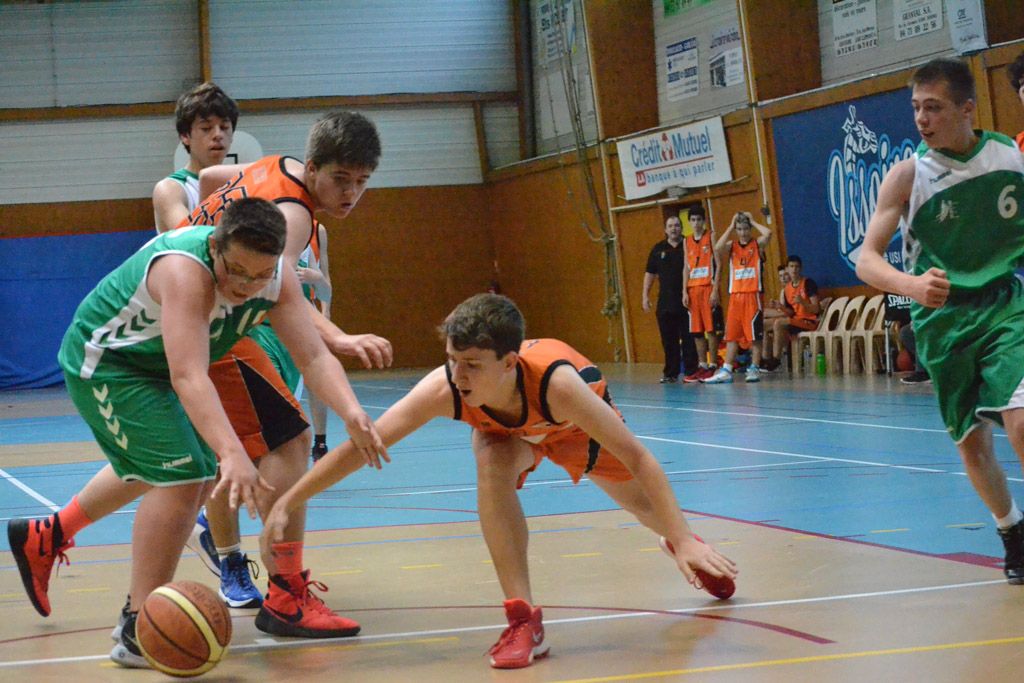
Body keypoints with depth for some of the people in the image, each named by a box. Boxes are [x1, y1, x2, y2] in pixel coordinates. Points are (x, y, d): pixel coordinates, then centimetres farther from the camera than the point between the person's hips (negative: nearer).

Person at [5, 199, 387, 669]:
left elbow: (313, 355, -24)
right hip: (102, 362, -9)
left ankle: (44, 538, 49)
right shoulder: (185, 270, -40)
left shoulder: (277, 277, -19)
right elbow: (189, 377, -50)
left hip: (153, 367, 9)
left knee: (154, 469, 28)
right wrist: (232, 454, -62)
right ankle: (139, 631, -12)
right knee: (179, 477, -21)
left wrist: (352, 414, -43)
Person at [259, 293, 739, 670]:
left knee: (641, 500, 18)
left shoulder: (556, 382, -47)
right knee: (494, 465, -33)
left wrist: (684, 541, -43)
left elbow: (638, 459, -41)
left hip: (578, 422, -1)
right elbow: (362, 445, -39)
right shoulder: (443, 389, -42)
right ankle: (523, 619, -25)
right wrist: (286, 503, -44)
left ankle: (677, 544, 59)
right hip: (507, 429, 1)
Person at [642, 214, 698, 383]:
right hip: (665, 303, 3)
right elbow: (650, 274, 14)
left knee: (689, 339, -2)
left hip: (686, 301, -3)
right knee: (668, 340, 6)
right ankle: (670, 373, 13)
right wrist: (645, 296, 8)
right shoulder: (658, 249, 10)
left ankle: (691, 371, 4)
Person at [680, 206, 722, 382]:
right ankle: (702, 366, 11)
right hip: (693, 289, 5)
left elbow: (717, 264, -6)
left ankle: (712, 365, -3)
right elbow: (686, 267, 15)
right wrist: (684, 291, 6)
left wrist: (715, 289, -13)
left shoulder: (711, 237, -1)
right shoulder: (687, 241, 14)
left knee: (711, 328, -5)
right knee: (696, 330, 5)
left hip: (708, 288, -5)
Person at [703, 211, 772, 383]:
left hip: (753, 295, -3)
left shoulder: (757, 244, 2)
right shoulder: (731, 245, 8)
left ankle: (754, 369, 5)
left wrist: (752, 222, -5)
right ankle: (726, 371, 5)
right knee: (731, 334, 4)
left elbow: (768, 233, -19)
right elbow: (718, 248, -13)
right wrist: (731, 226, -6)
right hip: (735, 295, 3)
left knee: (754, 334, -1)